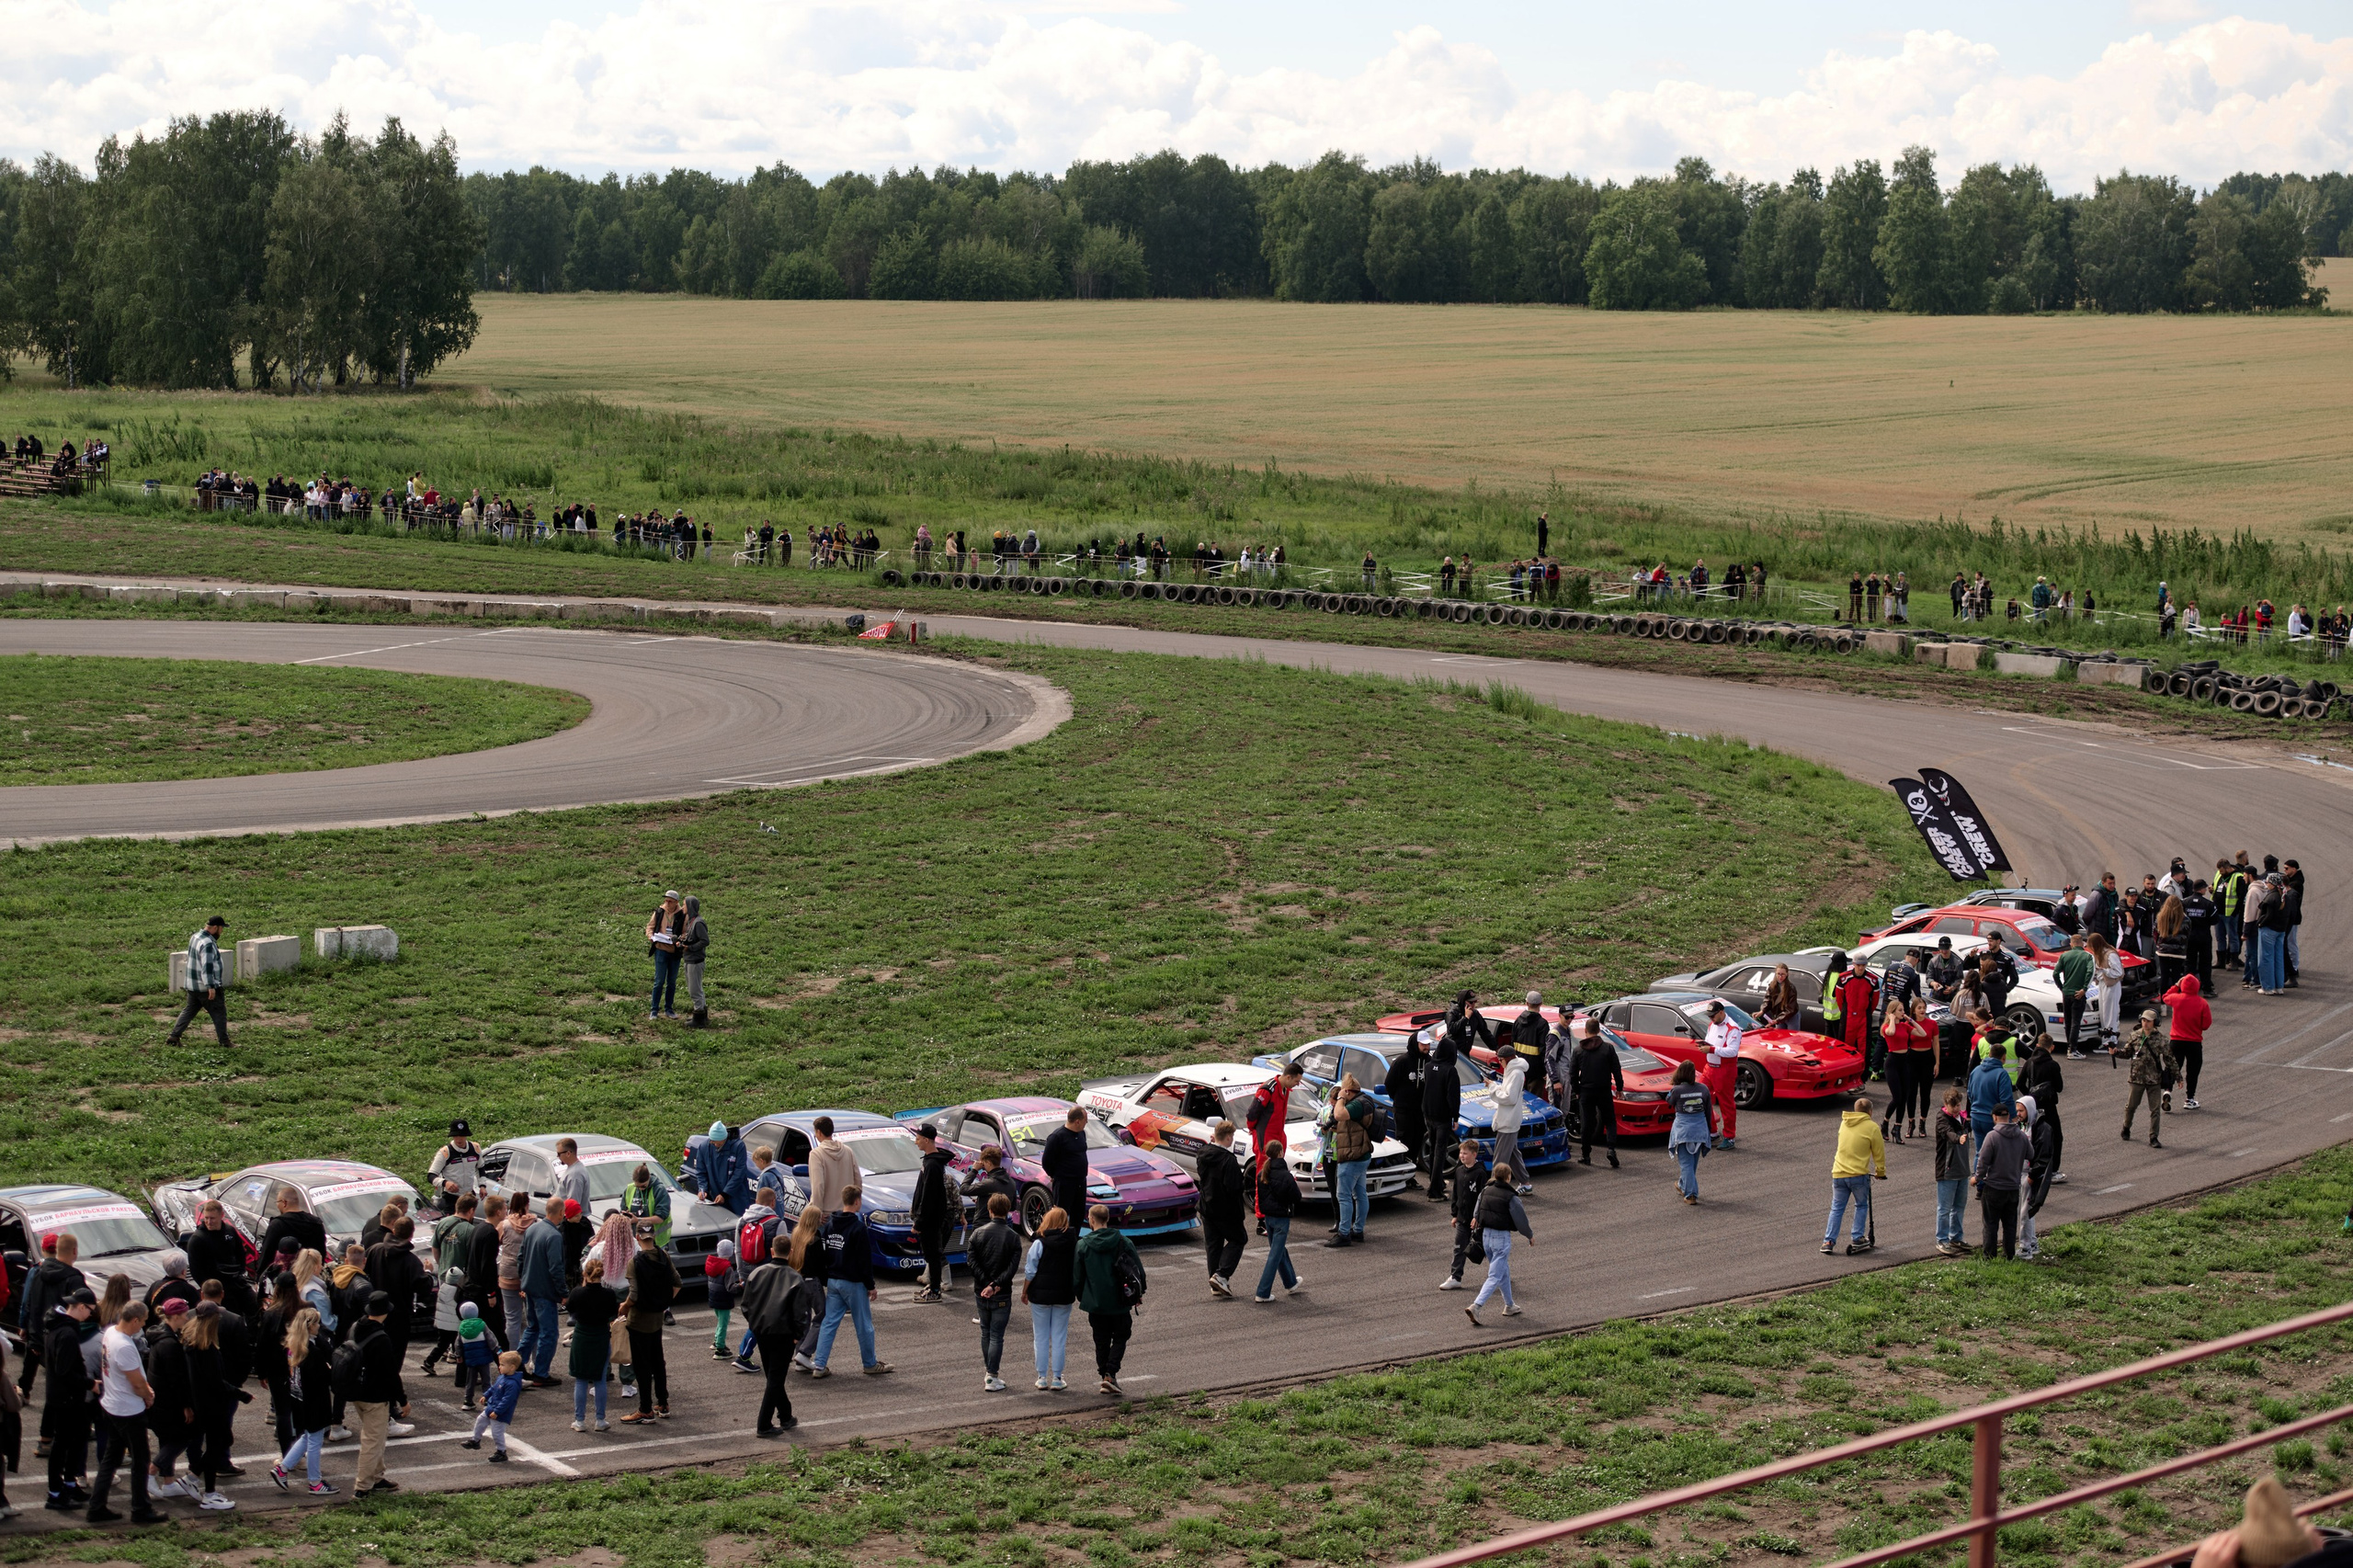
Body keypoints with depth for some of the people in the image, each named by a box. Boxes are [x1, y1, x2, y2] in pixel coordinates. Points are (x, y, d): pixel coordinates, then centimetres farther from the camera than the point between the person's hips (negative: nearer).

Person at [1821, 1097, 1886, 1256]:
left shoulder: (1844, 1124, 12)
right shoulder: (1871, 1128, -5)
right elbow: (1879, 1153, 1)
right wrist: (1881, 1172, 17)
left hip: (1838, 1173, 4)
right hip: (1859, 1174, -4)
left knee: (1837, 1208, 11)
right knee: (1862, 1206, 16)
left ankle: (1829, 1241, 6)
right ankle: (1858, 1239, 13)